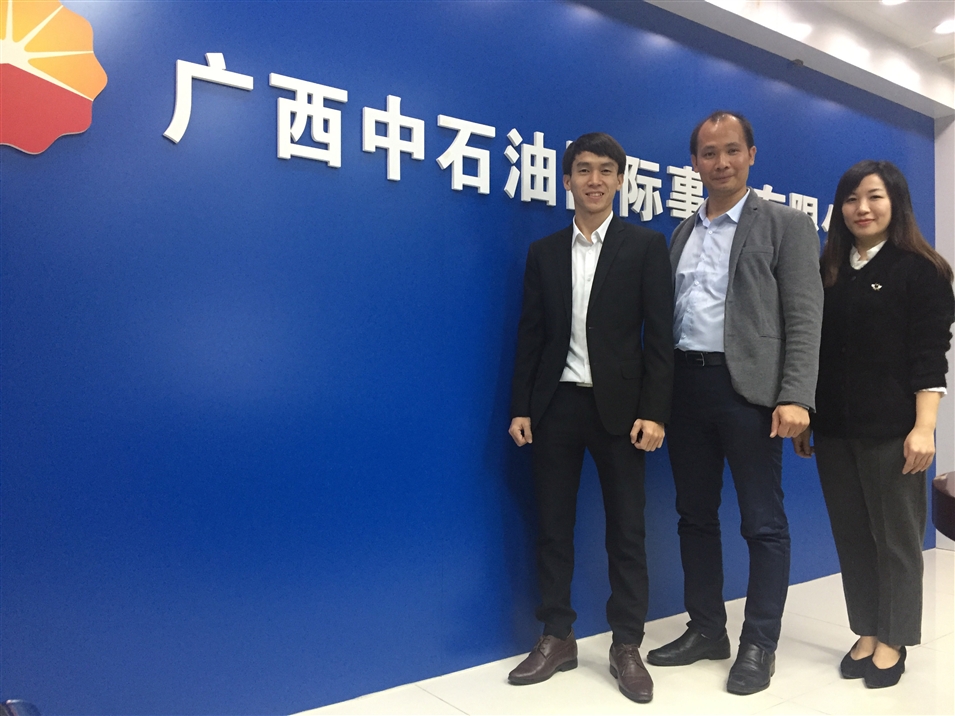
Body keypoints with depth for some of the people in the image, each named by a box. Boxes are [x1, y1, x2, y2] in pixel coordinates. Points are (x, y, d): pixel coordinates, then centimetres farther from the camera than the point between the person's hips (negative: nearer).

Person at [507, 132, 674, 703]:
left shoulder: (646, 245, 1)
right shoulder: (544, 251, 10)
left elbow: (659, 334, -4)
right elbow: (531, 335, 8)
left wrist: (654, 412, -11)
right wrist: (521, 408, 3)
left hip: (618, 406, -2)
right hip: (556, 406, 3)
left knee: (627, 530, 5)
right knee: (554, 528, 9)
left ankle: (627, 646, 19)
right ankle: (557, 639, 23)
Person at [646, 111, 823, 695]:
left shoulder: (786, 225, 1)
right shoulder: (683, 233, 16)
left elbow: (805, 317, -7)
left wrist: (795, 397, -17)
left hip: (748, 387, -5)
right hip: (687, 384, 6)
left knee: (763, 522, 3)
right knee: (695, 515, 12)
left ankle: (760, 645, 17)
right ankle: (706, 630, 27)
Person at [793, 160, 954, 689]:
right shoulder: (827, 271, 9)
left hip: (891, 428, -4)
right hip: (833, 427, 5)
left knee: (895, 536, 8)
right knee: (850, 535, 11)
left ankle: (892, 640, 23)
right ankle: (867, 633, 25)